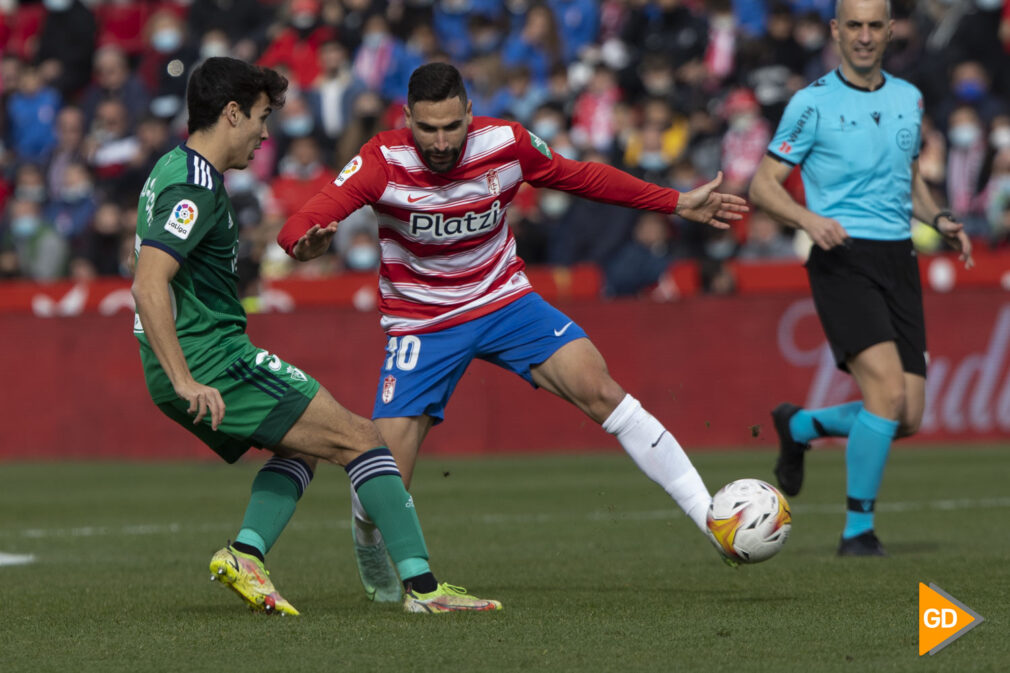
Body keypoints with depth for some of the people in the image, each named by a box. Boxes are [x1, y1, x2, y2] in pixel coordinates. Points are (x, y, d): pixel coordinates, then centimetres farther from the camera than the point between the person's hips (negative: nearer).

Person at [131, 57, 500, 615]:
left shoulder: (176, 169, 17)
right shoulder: (195, 187, -16)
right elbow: (148, 285, -28)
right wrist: (186, 381, -32)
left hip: (187, 367, 10)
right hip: (213, 362, -10)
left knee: (302, 447, 23)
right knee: (356, 437, -6)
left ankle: (244, 553, 3)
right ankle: (421, 585, -9)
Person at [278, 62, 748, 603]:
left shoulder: (505, 143, -12)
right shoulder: (383, 162, -21)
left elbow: (581, 177, 6)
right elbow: (300, 227, -30)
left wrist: (679, 204, 8)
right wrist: (308, 243, -56)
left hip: (504, 301, 2)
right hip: (421, 324, -2)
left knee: (599, 390, -19)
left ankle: (713, 519, -15)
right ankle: (368, 544, 28)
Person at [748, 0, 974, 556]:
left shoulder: (908, 98, 14)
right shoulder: (812, 103, -3)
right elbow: (762, 185, -2)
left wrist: (940, 219, 8)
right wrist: (809, 218, -19)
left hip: (899, 259, 6)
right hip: (842, 260, -6)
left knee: (907, 418, 0)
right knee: (888, 389, -22)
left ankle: (800, 426, 28)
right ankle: (858, 530, -9)